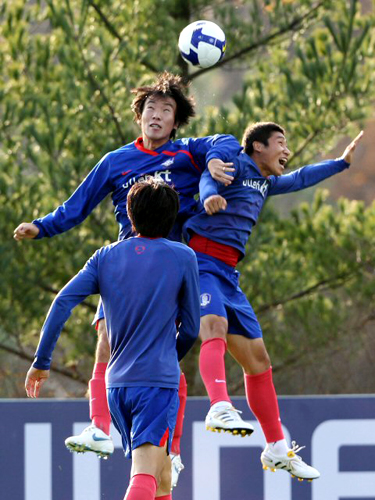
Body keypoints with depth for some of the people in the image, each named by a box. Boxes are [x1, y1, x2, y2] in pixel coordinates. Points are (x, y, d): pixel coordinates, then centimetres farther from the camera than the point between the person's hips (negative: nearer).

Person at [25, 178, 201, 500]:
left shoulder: (106, 257, 8)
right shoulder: (183, 258, 0)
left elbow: (63, 302, -3)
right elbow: (191, 328, 5)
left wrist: (42, 362, 1)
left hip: (117, 383, 5)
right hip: (160, 380, -5)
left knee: (161, 473, 22)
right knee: (146, 473, -17)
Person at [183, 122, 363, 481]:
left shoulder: (265, 182, 28)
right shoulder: (237, 164, 0)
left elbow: (299, 179, 47)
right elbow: (209, 178, -22)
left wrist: (342, 162, 56)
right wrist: (210, 196, -45)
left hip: (227, 275, 9)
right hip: (200, 260, -9)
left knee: (257, 358, 9)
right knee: (216, 326, -35)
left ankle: (276, 450, 18)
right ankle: (220, 408, -55)